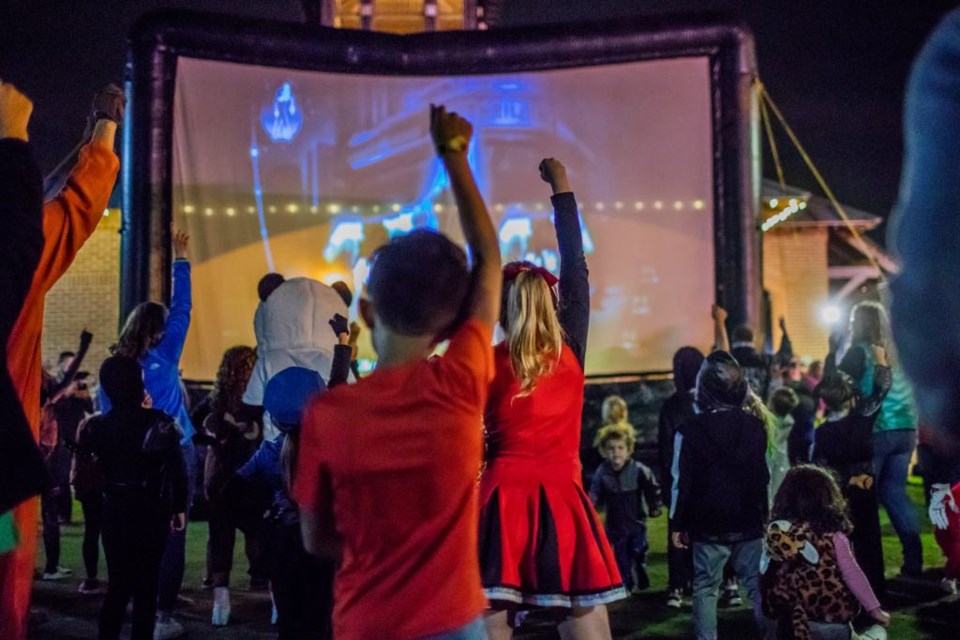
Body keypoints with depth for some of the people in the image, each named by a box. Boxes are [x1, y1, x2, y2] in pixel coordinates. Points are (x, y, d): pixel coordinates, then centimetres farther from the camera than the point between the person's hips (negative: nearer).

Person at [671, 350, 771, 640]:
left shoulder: (689, 430, -8)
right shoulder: (756, 426, 0)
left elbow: (682, 481, -7)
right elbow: (766, 476, 2)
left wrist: (678, 523, 1)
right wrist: (766, 514, 12)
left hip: (708, 526, -2)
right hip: (749, 523, 2)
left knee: (705, 589, 6)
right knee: (758, 586, 8)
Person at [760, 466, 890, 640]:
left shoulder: (775, 531, 0)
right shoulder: (831, 533, -9)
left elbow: (765, 576, 6)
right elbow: (852, 574, -8)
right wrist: (875, 609, 2)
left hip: (787, 617, 3)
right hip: (830, 614, -3)